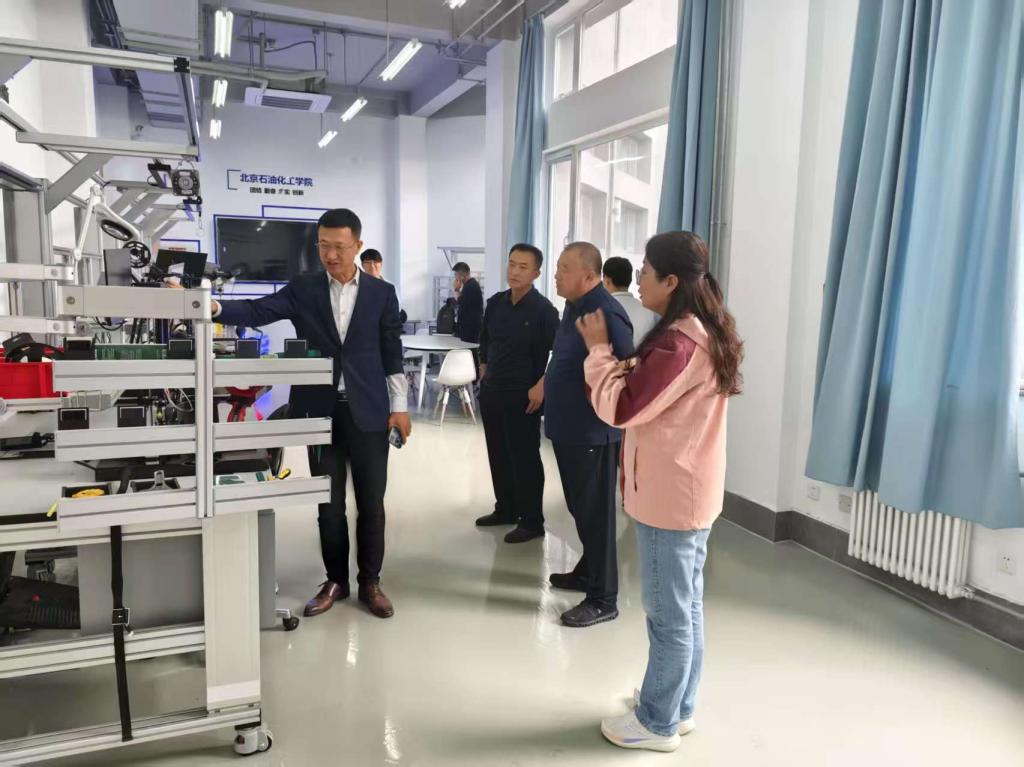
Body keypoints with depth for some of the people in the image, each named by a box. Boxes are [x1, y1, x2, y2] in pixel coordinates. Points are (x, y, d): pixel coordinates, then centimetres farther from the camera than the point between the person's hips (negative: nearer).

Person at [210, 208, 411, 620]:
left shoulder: (381, 292, 3)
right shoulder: (302, 289, 4)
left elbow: (392, 353, 4)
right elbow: (258, 311, -9)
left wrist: (399, 406, 2)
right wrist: (213, 307, -28)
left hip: (368, 411, -1)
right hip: (321, 410, 1)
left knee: (371, 501, 7)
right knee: (328, 503, 10)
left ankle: (370, 582, 22)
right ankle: (335, 580, 26)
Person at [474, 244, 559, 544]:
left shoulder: (543, 309, -11)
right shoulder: (495, 302, 6)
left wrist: (541, 387, -17)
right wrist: (484, 371, 13)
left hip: (523, 396, -6)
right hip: (491, 391, 6)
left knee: (524, 458, 0)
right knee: (497, 454, 14)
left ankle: (532, 522, 11)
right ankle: (505, 509, 31)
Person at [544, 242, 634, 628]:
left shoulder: (605, 312, -20)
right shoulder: (574, 306, 11)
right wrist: (549, 387, 14)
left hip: (592, 432, -10)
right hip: (569, 428, 10)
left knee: (594, 512, 0)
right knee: (579, 508, 21)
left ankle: (603, 599, 12)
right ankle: (587, 571, 38)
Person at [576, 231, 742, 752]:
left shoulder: (679, 342, -23)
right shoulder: (707, 332, 9)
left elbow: (619, 407, -20)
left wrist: (598, 348, -8)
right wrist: (619, 359, -1)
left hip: (668, 496, -10)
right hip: (690, 491, 10)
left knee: (668, 615, 5)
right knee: (686, 608, 19)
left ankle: (658, 723, 22)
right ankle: (678, 709, 34)